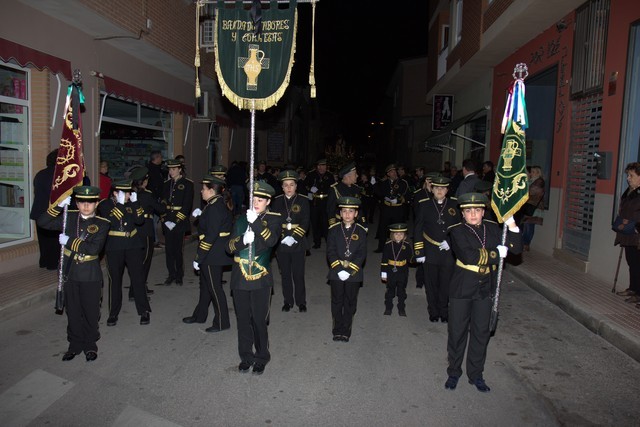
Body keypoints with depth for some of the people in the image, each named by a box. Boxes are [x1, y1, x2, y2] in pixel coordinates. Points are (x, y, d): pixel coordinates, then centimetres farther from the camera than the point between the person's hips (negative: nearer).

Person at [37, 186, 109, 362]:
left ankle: (90, 345, 26)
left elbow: (94, 249, -19)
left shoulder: (102, 224, -8)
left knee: (91, 311, 9)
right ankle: (75, 344, 30)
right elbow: (42, 222, -5)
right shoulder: (69, 217, 2)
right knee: (73, 311, 14)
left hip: (91, 276, -3)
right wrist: (59, 206, -15)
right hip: (70, 273, 3)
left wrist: (69, 241, -17)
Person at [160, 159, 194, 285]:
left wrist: (176, 221, -13)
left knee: (178, 250, -1)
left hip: (179, 223, -4)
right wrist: (165, 219, -1)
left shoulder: (187, 184, -2)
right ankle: (171, 275, 17)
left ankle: (179, 276, 14)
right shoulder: (166, 184, 13)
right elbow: (163, 202, 12)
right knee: (169, 250, 5)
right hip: (167, 223, 4)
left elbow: (187, 204, -8)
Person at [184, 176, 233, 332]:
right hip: (217, 253, 10)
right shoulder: (220, 203, 8)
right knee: (205, 284, 22)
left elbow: (211, 236, -25)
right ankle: (199, 315, 38)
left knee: (214, 287, 2)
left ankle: (222, 323, 16)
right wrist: (200, 215, 3)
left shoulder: (214, 207, -22)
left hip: (213, 254, -10)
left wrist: (198, 257, -21)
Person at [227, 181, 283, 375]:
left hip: (261, 279, -3)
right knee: (243, 319, 13)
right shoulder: (241, 219, 8)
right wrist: (242, 240, -18)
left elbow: (272, 240, -20)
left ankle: (261, 357, 24)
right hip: (239, 278, 3)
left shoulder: (274, 219, -2)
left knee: (259, 320, 3)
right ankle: (246, 356, 30)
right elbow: (230, 246, 2)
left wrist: (256, 222, -31)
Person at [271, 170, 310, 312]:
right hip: (281, 243, 2)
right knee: (285, 274, 11)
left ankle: (301, 302, 18)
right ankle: (288, 301, 25)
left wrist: (294, 237, -17)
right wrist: (282, 237, -11)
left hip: (298, 243, -2)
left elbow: (305, 222, -7)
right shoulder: (277, 201, 4)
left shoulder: (303, 200, -2)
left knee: (298, 274, 3)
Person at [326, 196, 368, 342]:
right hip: (336, 273, 0)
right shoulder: (334, 229, 0)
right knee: (337, 302, 9)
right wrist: (339, 269, -16)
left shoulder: (361, 231, -1)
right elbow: (330, 252, -5)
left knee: (350, 302, 8)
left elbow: (361, 254, -6)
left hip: (354, 274, 0)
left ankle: (346, 331, 21)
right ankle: (338, 331, 22)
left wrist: (349, 270, -15)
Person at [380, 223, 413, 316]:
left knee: (402, 290, 12)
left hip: (403, 272, 1)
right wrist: (383, 272, -5)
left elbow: (410, 258, -1)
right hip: (391, 271, -1)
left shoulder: (407, 245, -4)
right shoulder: (388, 245, -8)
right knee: (390, 290, 12)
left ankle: (401, 309, 25)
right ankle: (388, 308, 26)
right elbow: (384, 260, -5)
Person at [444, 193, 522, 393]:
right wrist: (497, 253, -16)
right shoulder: (456, 231, -10)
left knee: (481, 332, 13)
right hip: (462, 288, -3)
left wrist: (512, 225, -13)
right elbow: (468, 256, -24)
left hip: (485, 289, 4)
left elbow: (516, 248, 0)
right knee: (457, 331, 8)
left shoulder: (492, 228, 4)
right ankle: (454, 372, 27)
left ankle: (476, 374, 30)